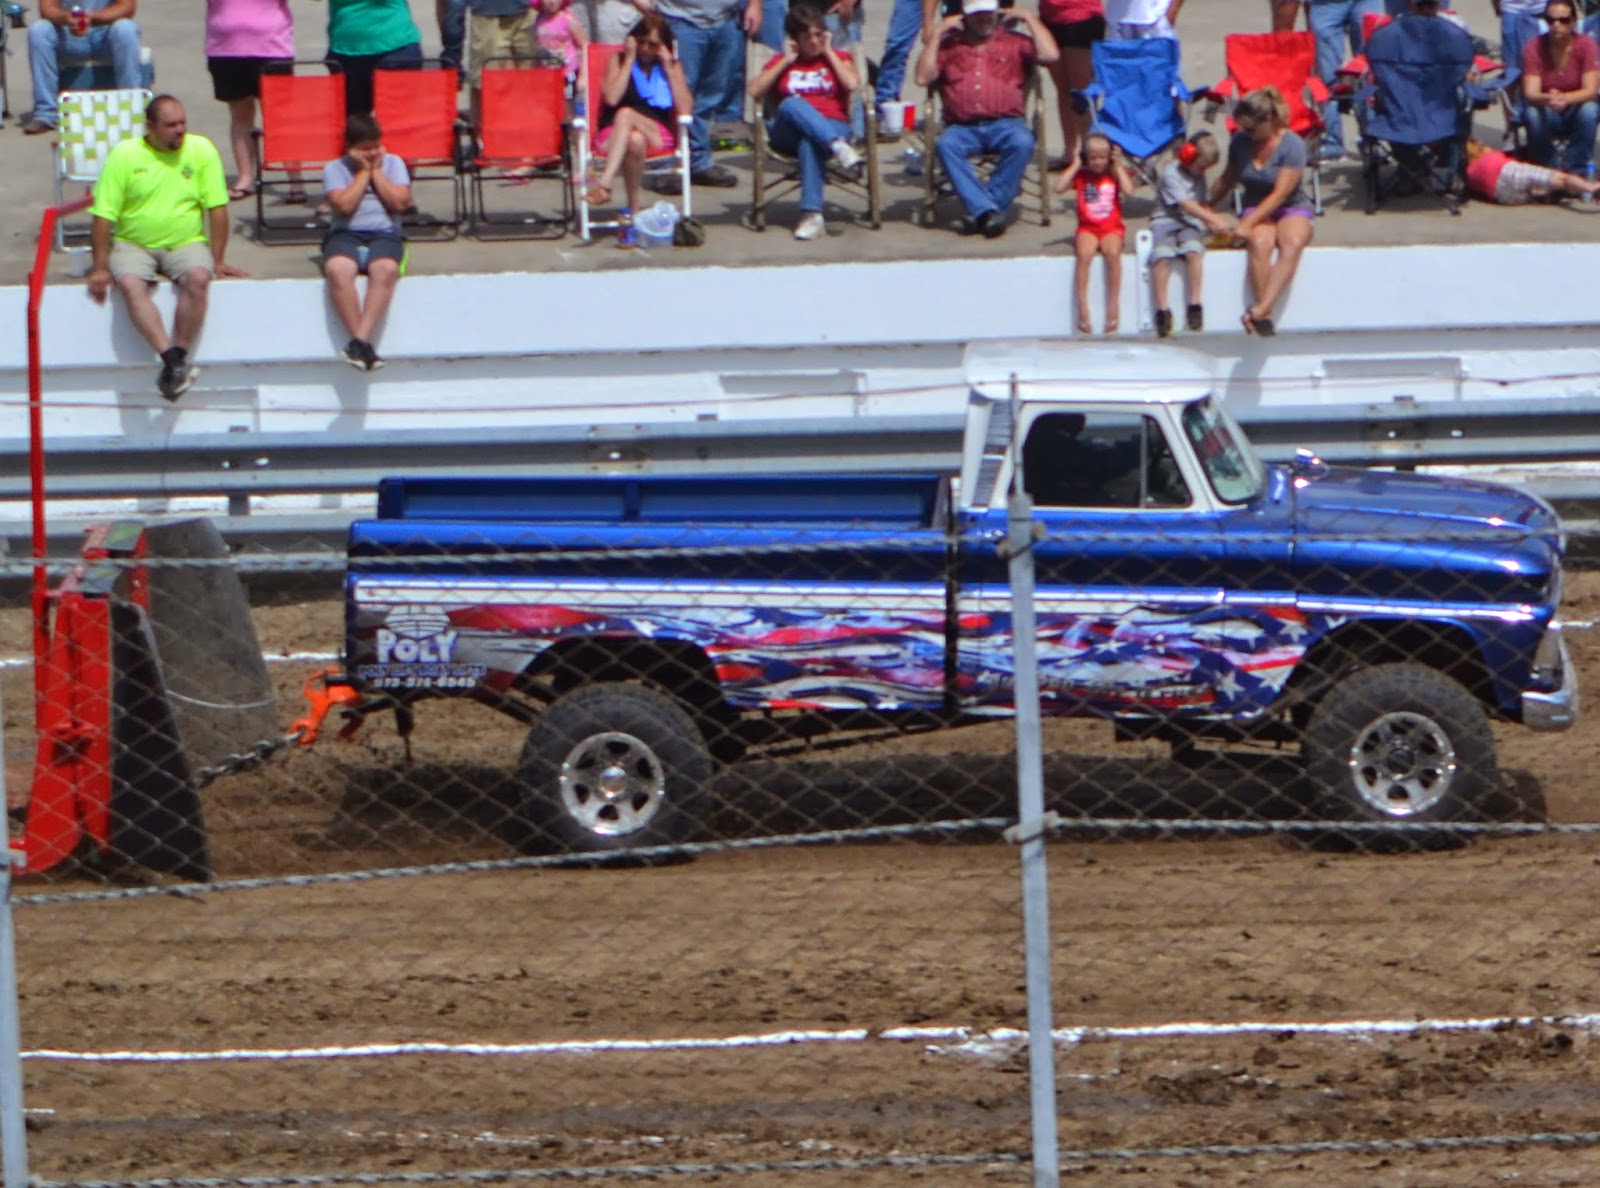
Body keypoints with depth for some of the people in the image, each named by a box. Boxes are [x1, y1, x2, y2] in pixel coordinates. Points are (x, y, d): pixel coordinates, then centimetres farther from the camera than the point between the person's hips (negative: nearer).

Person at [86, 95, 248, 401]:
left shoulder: (202, 150, 0)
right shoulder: (125, 154, -4)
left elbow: (217, 208, 1)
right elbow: (103, 214, -4)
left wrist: (217, 261, -2)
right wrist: (100, 267, -8)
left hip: (187, 243, 0)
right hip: (134, 245, 0)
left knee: (198, 279, -32)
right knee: (130, 284, -32)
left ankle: (178, 355, -28)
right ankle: (172, 359, -39)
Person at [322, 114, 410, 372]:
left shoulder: (393, 163, 14)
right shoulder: (334, 169, 8)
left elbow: (400, 202, -1)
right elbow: (344, 205, -8)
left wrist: (376, 171, 2)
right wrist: (364, 172, -1)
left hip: (385, 233, 0)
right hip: (346, 234, 0)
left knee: (385, 269, -36)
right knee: (337, 269, -36)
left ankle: (360, 341, -40)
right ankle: (363, 343, -34)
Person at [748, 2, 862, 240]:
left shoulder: (837, 58, 20)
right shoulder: (782, 63, 22)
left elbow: (852, 85, -3)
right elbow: (754, 91, 5)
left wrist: (829, 53, 7)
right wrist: (786, 61, 7)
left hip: (833, 126, -1)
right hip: (787, 134, 1)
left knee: (809, 143, -39)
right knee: (791, 104, -35)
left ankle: (811, 214, -48)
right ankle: (838, 147, -53)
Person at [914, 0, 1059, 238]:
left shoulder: (1014, 41, 20)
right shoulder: (949, 44, 21)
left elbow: (1050, 55, 4)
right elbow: (923, 78, 8)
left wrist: (1030, 19, 9)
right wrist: (936, 34, 7)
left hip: (1004, 123, 0)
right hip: (962, 127, 0)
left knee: (1022, 142, -34)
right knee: (946, 145, -34)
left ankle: (980, 211, -29)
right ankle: (987, 210, -38)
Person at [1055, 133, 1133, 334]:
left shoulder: (1115, 174, 9)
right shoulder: (1080, 175, 8)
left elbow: (1128, 190, -11)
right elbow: (1059, 187, -9)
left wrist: (1118, 166, -2)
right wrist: (1076, 165, -2)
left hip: (1112, 228, 0)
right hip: (1087, 228, 0)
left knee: (1112, 253, -32)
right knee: (1084, 254, -32)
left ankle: (1113, 308, -23)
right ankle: (1082, 309, -27)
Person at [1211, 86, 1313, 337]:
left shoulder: (1292, 145, -13)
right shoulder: (1240, 142, 3)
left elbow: (1280, 194, -19)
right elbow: (1228, 179, 21)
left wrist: (1247, 224, -25)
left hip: (1293, 209, -3)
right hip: (1256, 209, 3)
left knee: (1292, 243, -37)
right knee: (1260, 243, -34)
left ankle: (1260, 310, -51)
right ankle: (1265, 317, -43)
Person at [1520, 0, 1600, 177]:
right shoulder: (1534, 47, -15)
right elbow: (1530, 94, -22)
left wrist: (1565, 99, -45)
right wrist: (1547, 99, -47)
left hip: (1577, 108, 0)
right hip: (1547, 112, 0)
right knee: (1533, 114, -33)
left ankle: (1574, 171, -19)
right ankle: (1547, 170, -15)